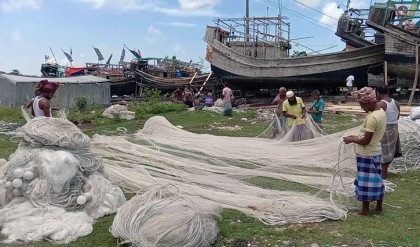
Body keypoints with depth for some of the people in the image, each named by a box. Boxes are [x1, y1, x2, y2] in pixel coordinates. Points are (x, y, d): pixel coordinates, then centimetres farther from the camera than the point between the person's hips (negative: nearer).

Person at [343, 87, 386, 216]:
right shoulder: (381, 112, 5)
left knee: (365, 181, 3)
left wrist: (351, 140, -10)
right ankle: (379, 207, 30)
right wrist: (357, 137, 10)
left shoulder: (372, 117, -25)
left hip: (366, 154, -9)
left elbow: (366, 141, -23)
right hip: (375, 152, 9)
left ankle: (365, 210, 15)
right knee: (376, 179, 18)